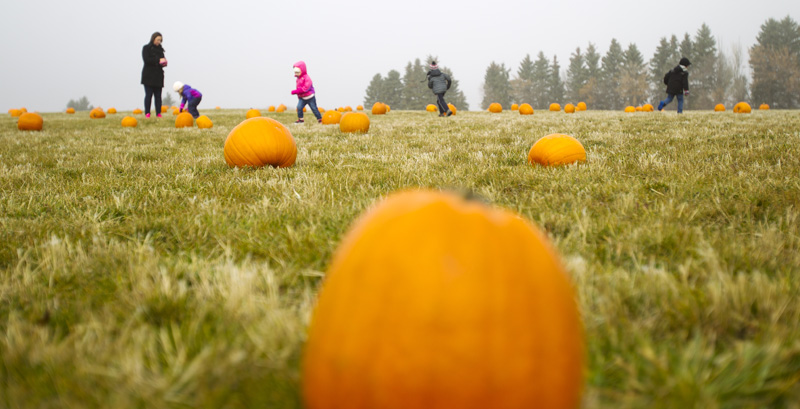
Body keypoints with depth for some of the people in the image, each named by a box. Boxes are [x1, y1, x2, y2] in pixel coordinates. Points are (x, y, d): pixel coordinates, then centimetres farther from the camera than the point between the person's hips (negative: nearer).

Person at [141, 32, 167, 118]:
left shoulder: (160, 49, 18)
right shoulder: (146, 48, 2)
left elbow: (162, 59, 19)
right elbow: (146, 59, -12)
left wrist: (164, 62, -6)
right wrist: (158, 60, -19)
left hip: (158, 75, 5)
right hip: (149, 75, -5)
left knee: (158, 95, 0)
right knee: (148, 94, -8)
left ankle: (158, 113, -1)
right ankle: (147, 113, -7)